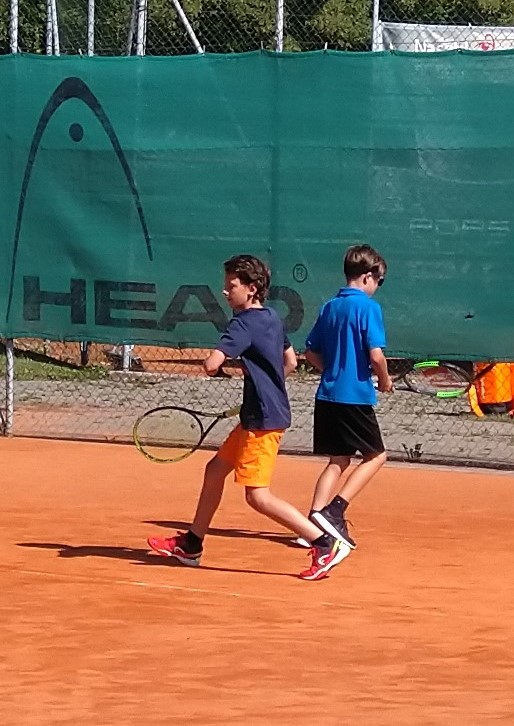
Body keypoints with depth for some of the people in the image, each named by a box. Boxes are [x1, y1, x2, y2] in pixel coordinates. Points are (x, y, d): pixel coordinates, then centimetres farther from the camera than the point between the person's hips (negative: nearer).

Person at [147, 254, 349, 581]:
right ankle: (191, 545, 30)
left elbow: (211, 365, -29)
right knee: (215, 470, 19)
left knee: (258, 495, -10)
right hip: (255, 418, 10)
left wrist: (214, 363, -6)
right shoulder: (272, 318, 10)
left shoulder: (244, 324, -18)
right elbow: (291, 361, 23)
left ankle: (326, 543, -13)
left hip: (263, 420, -10)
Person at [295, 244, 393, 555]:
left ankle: (314, 524, 2)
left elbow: (312, 353, 15)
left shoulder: (330, 307, 11)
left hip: (327, 395, 7)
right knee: (376, 456, 8)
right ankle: (334, 510, -7)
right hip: (355, 397, -7)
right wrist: (385, 380, -1)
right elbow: (376, 355, -18)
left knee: (339, 460, 14)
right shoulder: (368, 307, -11)